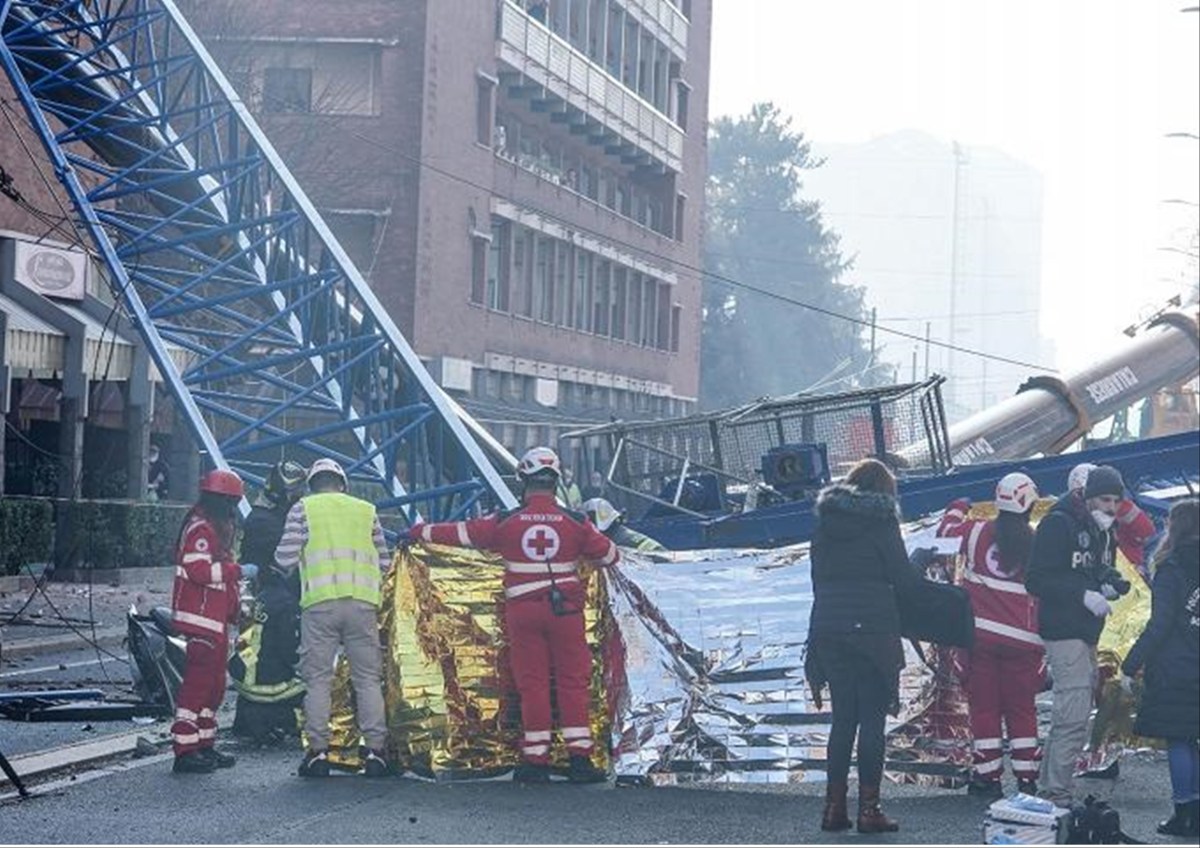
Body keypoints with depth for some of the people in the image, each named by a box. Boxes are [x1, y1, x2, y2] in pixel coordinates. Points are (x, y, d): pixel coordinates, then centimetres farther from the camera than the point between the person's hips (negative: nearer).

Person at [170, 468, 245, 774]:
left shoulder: (217, 529, 22)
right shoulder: (200, 529, -13)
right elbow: (199, 569, -25)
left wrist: (238, 608, 20)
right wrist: (237, 570, -19)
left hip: (215, 620, 11)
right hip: (200, 619, -11)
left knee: (214, 683, 16)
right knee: (197, 683, -12)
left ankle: (205, 744, 24)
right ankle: (185, 751, -12)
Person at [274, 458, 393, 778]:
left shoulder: (304, 508, 7)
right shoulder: (366, 510, 15)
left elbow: (285, 557, 0)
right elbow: (384, 562, 14)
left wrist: (288, 566, 22)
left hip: (320, 602, -2)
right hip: (362, 602, 2)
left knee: (317, 679, 4)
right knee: (368, 678, 7)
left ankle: (318, 751, 1)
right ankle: (375, 750, 3)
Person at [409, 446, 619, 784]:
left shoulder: (506, 522, -3)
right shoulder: (575, 522, -2)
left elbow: (462, 533, 6)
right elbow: (608, 554, 9)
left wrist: (421, 532, 20)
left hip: (522, 611, 0)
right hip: (565, 610, 0)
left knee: (532, 683, 5)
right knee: (573, 681, 4)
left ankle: (535, 760, 5)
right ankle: (580, 759, 0)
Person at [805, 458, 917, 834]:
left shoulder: (825, 523, 11)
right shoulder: (881, 521, -5)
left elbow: (818, 577, 12)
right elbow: (903, 577, -6)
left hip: (827, 629, 5)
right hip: (871, 629, -5)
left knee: (843, 717, 12)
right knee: (872, 718, 0)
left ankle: (834, 806, 10)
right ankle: (868, 808, -3)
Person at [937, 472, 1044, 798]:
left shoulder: (978, 532, -2)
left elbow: (947, 531, 18)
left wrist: (957, 508, 36)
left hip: (980, 633, 0)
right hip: (1022, 638, 0)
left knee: (984, 706, 6)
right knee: (1021, 709, 9)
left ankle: (987, 776, 6)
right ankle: (1027, 778, 8)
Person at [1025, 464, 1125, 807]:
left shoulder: (1104, 531, 15)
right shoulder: (1058, 524, -12)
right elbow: (1036, 581, -17)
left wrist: (1107, 586, 1)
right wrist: (1084, 594, -24)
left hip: (1087, 633, 9)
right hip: (1063, 632, -9)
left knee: (1070, 715, 14)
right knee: (1074, 716, -15)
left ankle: (1050, 788, 22)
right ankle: (1057, 794, -12)